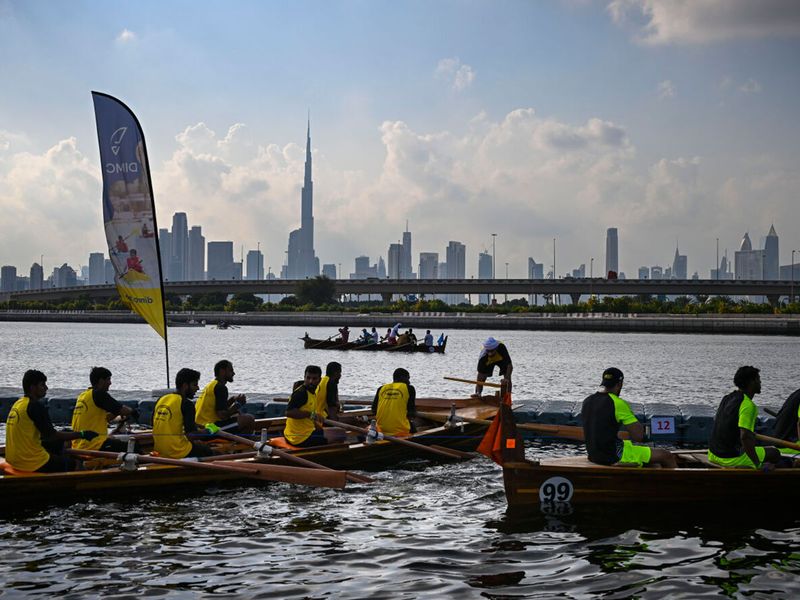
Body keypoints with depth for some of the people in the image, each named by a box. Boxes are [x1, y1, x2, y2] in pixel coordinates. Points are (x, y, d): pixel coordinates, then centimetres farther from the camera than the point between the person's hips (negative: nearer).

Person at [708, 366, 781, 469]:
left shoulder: (727, 398, 8)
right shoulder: (748, 405, -19)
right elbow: (745, 438, -28)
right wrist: (758, 464, -20)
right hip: (731, 459, -8)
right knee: (774, 453, 5)